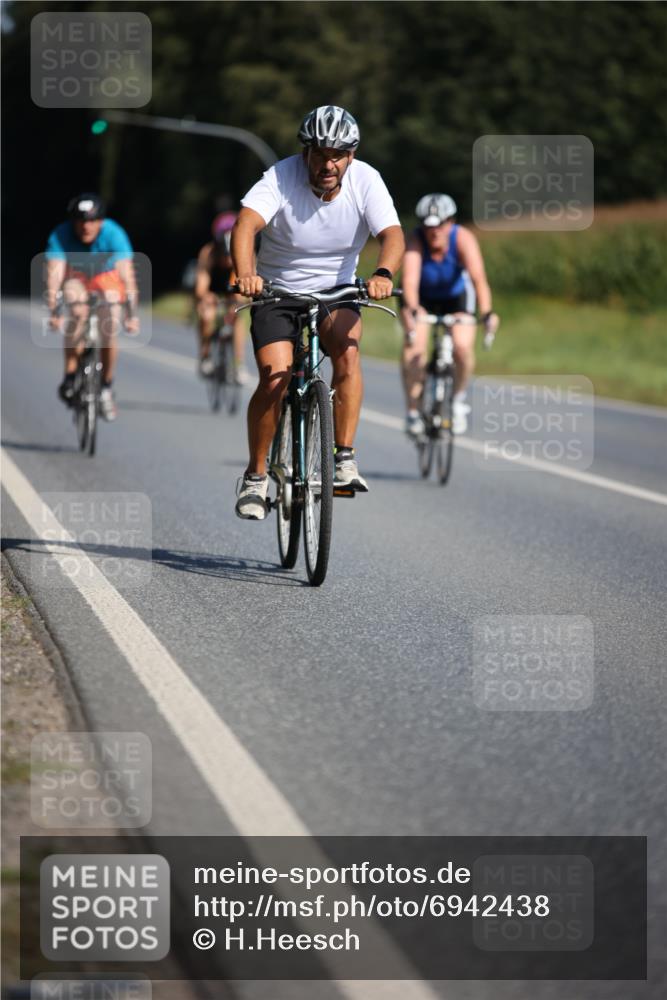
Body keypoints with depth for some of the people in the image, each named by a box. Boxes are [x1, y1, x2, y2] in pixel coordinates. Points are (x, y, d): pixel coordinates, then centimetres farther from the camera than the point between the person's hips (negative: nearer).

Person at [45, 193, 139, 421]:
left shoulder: (114, 235, -33)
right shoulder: (61, 236, -31)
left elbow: (127, 275, -39)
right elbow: (54, 274, -36)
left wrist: (131, 314, -48)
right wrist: (54, 312, -47)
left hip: (106, 276, 0)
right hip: (76, 276, 0)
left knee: (109, 332, -17)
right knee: (77, 312, -31)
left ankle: (106, 387, 6)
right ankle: (70, 376, -19)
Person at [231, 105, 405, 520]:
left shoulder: (366, 181, -14)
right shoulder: (281, 178, -20)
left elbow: (393, 234, -25)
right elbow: (246, 224, -35)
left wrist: (383, 274, -47)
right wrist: (246, 274, -54)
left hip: (335, 291, 1)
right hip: (277, 292, -1)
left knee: (348, 349, -29)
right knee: (274, 380, -19)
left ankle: (345, 458, -22)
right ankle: (256, 474, 0)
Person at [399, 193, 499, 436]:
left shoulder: (463, 239, -30)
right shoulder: (416, 242, -30)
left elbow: (478, 277, -43)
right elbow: (410, 279, -45)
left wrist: (487, 313, -59)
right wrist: (412, 310, -64)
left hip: (456, 295, 0)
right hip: (422, 298, 0)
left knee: (463, 348, -21)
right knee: (414, 346, -24)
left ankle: (458, 398, 9)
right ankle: (413, 412, -9)